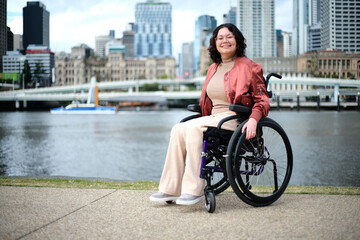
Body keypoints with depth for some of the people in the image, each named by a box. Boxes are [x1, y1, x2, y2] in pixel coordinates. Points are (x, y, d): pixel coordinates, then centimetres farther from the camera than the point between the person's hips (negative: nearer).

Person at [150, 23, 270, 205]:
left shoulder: (248, 67, -1)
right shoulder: (213, 68, 19)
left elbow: (262, 100, -4)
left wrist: (253, 119, -21)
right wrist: (203, 115, 13)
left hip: (235, 119, -7)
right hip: (213, 117, 7)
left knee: (193, 128, -29)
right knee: (178, 129, -18)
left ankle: (194, 189, -27)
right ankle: (171, 189, -17)